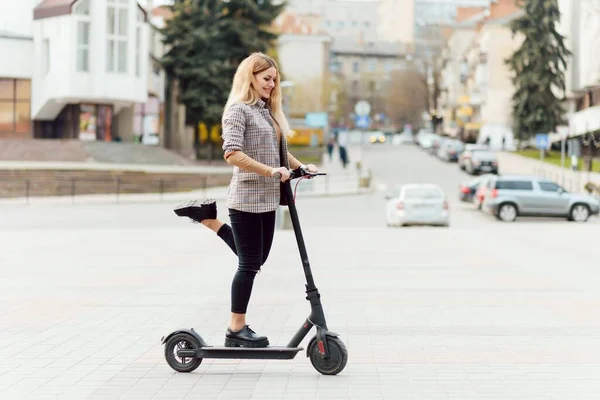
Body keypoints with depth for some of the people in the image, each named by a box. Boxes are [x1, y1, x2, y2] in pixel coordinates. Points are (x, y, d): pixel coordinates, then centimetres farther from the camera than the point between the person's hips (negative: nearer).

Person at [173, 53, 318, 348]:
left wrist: (300, 166, 6)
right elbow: (232, 154, -21)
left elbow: (279, 152, 23)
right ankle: (236, 330, 8)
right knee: (249, 263, -3)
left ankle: (208, 217, 24)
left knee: (257, 259, 15)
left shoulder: (268, 111, 16)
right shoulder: (238, 110, -10)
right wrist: (270, 170, -26)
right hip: (247, 197, -8)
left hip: (267, 198, 8)